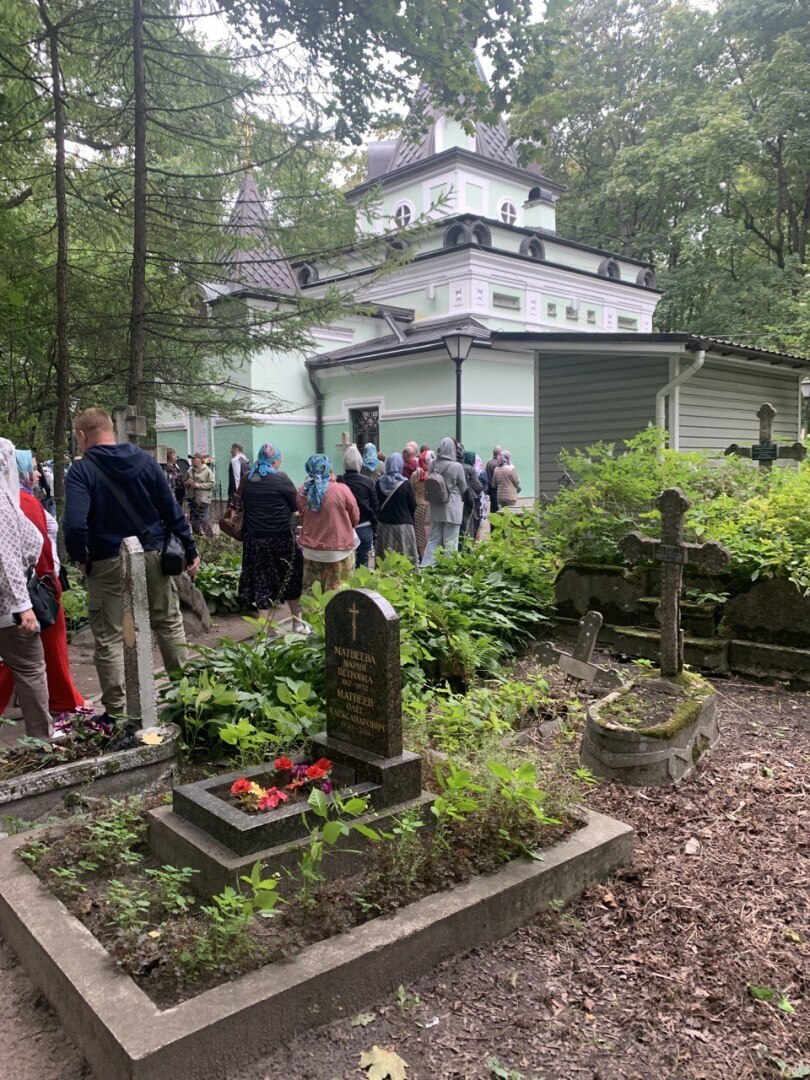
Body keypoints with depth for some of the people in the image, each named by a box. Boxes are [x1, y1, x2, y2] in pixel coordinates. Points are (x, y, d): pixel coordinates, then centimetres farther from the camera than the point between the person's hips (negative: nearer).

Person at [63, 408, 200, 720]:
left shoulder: (82, 470, -9)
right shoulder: (144, 460, 2)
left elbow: (74, 524, -22)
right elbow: (171, 509, 1)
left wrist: (80, 557, -4)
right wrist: (190, 551, 7)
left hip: (108, 562, -3)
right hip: (154, 555, 4)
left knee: (109, 638, 6)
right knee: (170, 624, 16)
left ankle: (117, 711, 10)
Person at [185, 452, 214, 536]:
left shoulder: (207, 471, -7)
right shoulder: (190, 471, 9)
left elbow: (211, 484, -14)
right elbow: (185, 484, 19)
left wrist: (198, 485, -17)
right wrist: (187, 483, -5)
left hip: (203, 499, -6)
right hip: (192, 499, 6)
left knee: (204, 520, -7)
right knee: (194, 520, 11)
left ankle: (209, 536, 4)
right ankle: (197, 537, 23)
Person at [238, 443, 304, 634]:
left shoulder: (247, 479, 3)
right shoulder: (280, 478, -11)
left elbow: (243, 504, 14)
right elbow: (296, 505, -6)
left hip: (254, 537, 4)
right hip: (281, 536, -4)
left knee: (261, 582, 9)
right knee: (290, 577, 13)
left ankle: (268, 627, 12)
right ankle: (297, 621, 23)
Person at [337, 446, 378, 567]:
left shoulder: (338, 481, -8)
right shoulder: (367, 481, -8)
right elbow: (375, 506, -3)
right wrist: (374, 528, 8)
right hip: (364, 528, 0)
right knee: (363, 565, 8)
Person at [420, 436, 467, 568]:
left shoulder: (433, 465, -4)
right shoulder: (457, 467, -15)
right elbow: (463, 488, -2)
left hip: (436, 507, 4)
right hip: (452, 508, -4)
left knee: (433, 538, 13)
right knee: (450, 541, 2)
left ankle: (426, 565, 15)